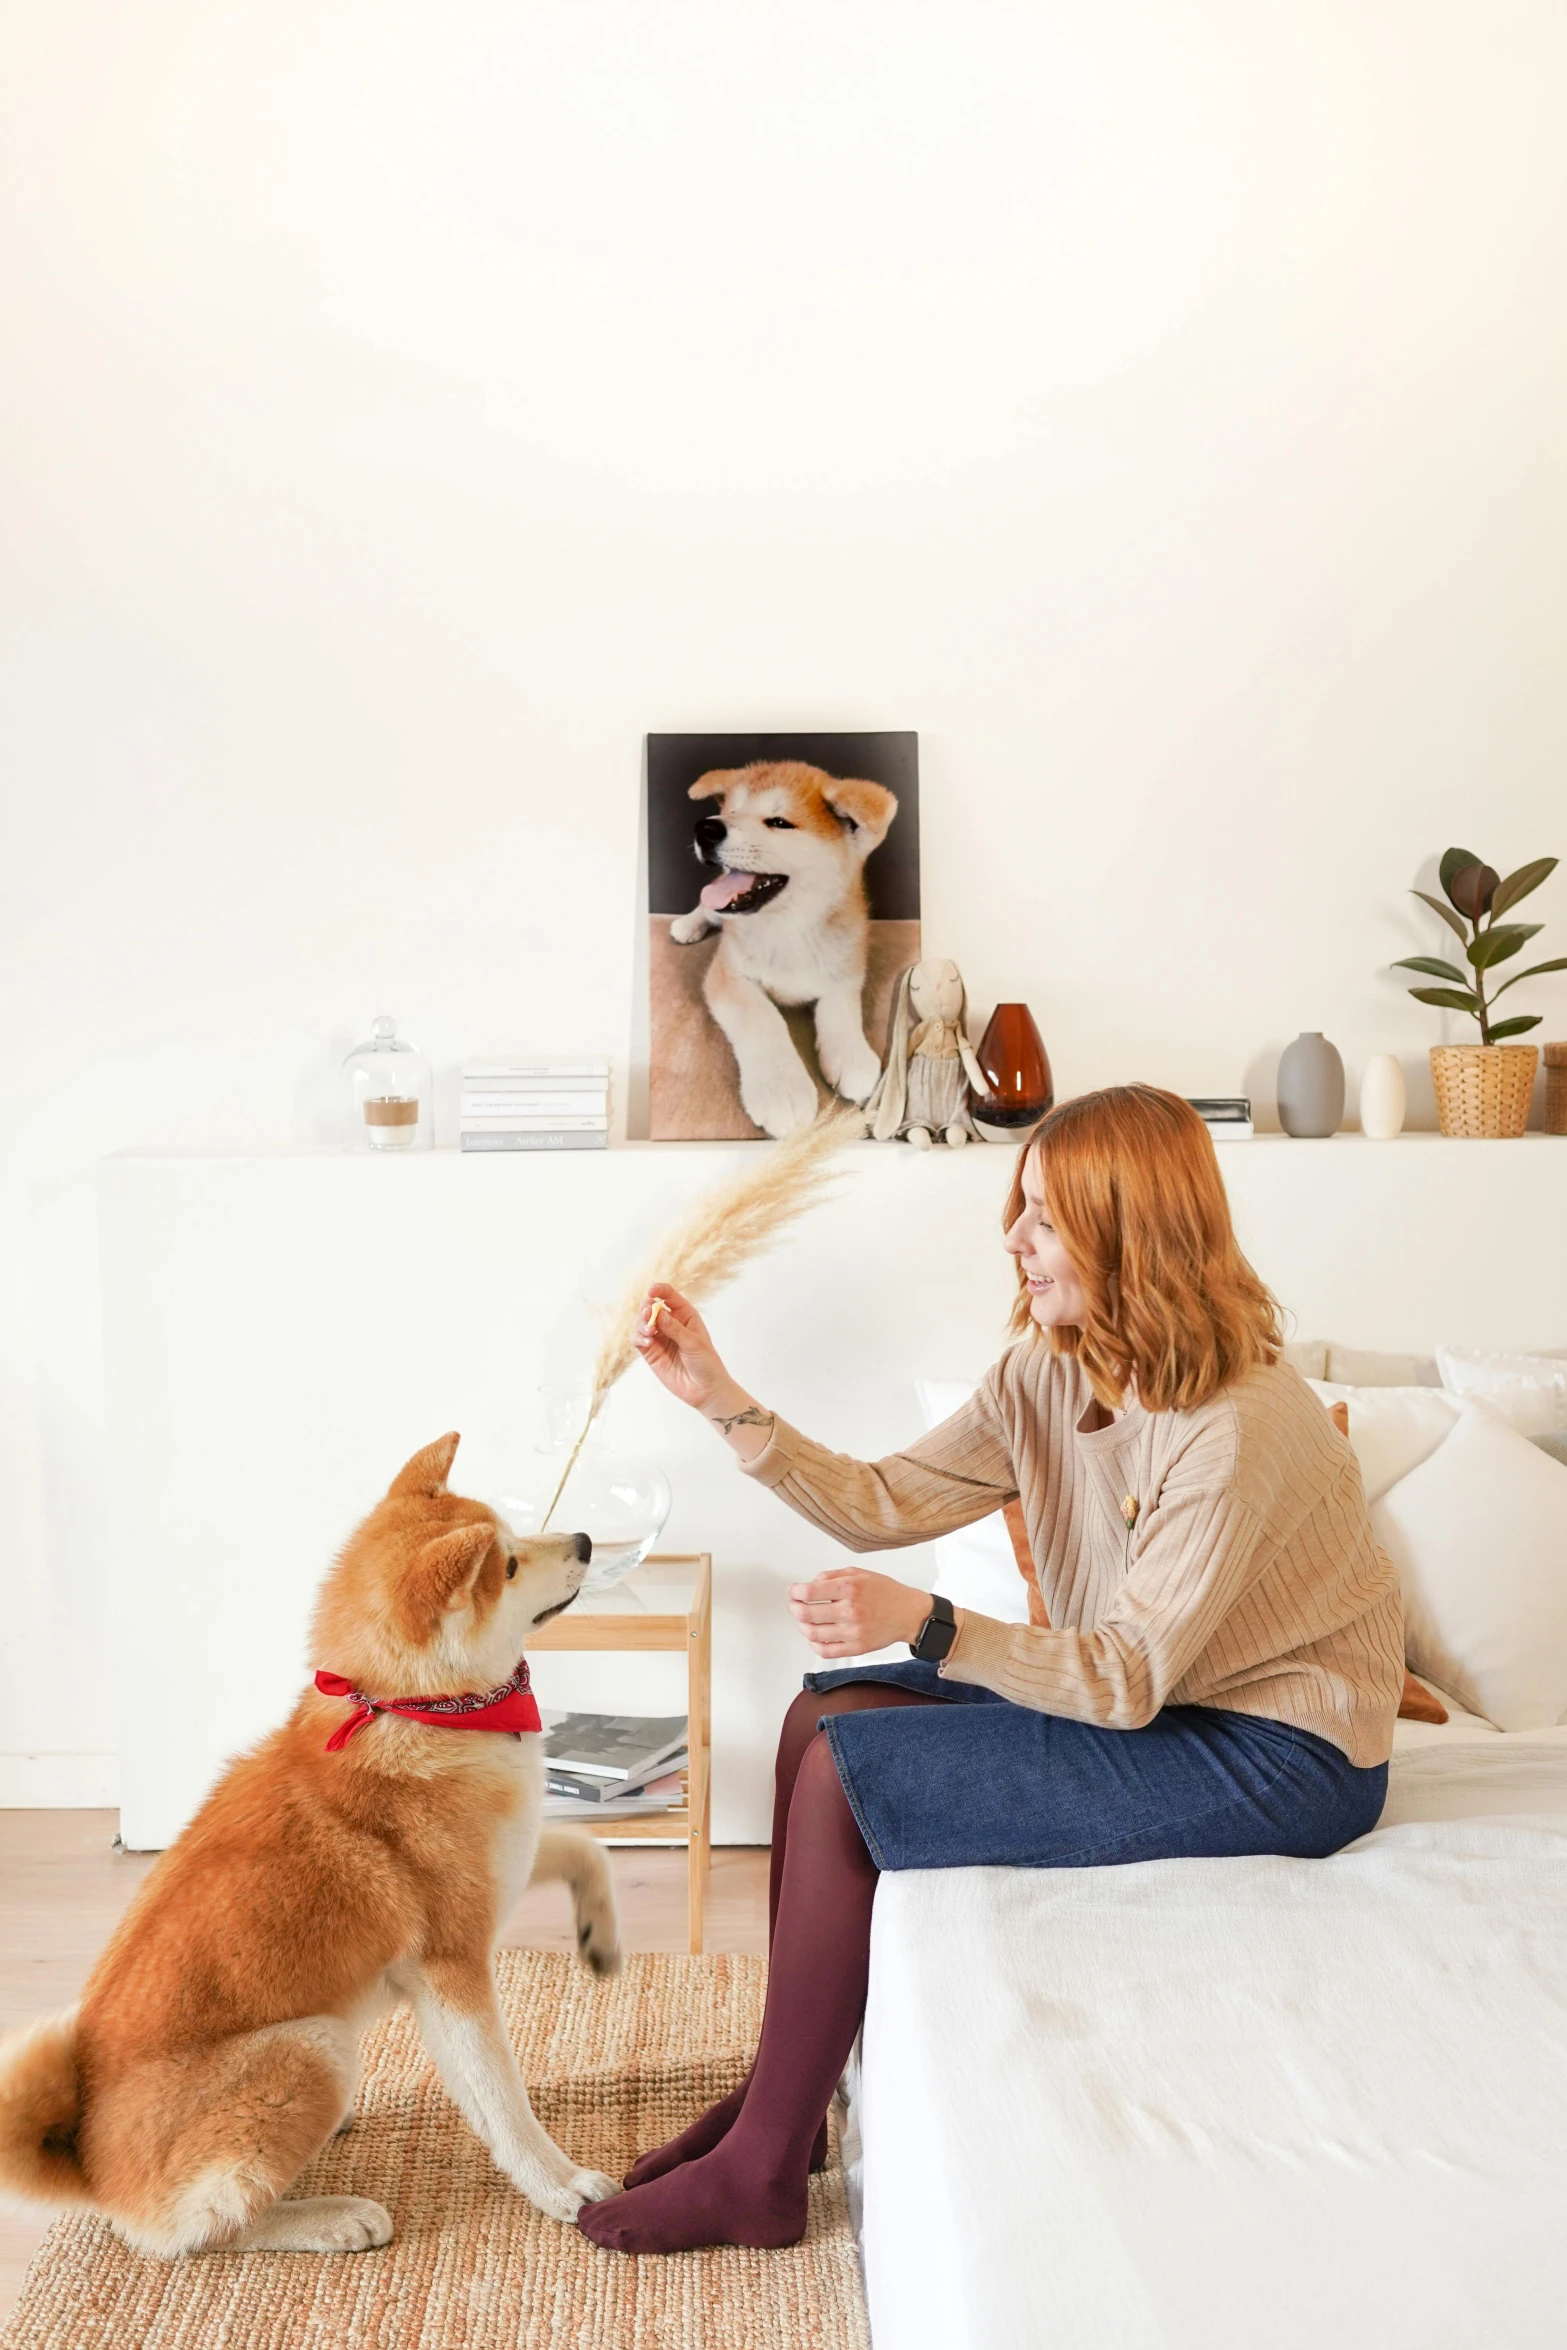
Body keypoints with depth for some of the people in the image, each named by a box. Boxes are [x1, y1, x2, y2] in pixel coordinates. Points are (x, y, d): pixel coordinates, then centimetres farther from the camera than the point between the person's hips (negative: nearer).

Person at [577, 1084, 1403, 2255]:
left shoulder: (1238, 1425, -27)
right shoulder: (1050, 1376, -1)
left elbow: (1128, 1680, -27)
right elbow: (886, 1502, -1)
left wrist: (924, 1624, -38)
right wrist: (724, 1401, -9)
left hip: (1278, 1754, -9)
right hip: (1147, 1697, 9)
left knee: (849, 1769, -16)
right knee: (824, 1715, -1)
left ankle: (761, 2171, -2)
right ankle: (786, 2092, 10)